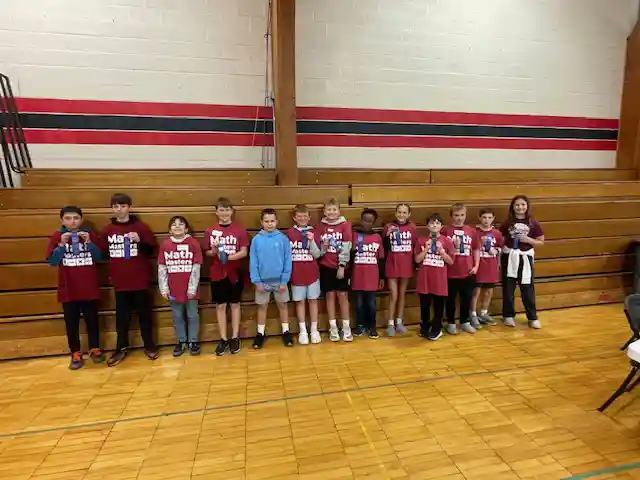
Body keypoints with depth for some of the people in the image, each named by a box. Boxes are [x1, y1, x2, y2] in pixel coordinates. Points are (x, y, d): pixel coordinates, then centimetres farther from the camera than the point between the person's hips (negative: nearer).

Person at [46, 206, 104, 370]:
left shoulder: (90, 234, 1)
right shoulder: (56, 237, 0)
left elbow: (99, 257, -2)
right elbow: (51, 261, -5)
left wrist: (89, 242, -16)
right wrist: (62, 244, -17)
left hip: (89, 287, 0)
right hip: (68, 288, 0)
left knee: (92, 320, 10)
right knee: (71, 322, 8)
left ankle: (95, 349, 26)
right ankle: (75, 353, 22)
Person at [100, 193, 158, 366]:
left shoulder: (141, 226, -3)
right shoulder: (107, 230, 5)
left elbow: (151, 250, -4)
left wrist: (139, 241, -21)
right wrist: (110, 272, -1)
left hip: (140, 280, -2)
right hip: (120, 281, 3)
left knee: (144, 314, 8)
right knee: (122, 316, 12)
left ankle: (149, 346, 22)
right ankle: (122, 348, 26)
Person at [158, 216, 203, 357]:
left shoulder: (193, 243, -7)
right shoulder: (165, 245, 0)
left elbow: (196, 268, -8)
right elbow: (161, 268, 3)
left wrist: (192, 288, -10)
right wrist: (163, 288, 0)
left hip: (189, 289, -2)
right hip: (173, 289, 3)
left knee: (192, 316, 11)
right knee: (177, 317, 16)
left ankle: (193, 341, 26)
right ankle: (181, 342, 32)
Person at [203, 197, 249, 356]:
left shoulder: (240, 230, -3)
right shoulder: (210, 231, 1)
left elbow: (244, 252, -6)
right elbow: (207, 253, 5)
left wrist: (229, 257, -21)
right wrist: (214, 251, -17)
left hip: (236, 273, -1)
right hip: (217, 273, 1)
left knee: (235, 304, 9)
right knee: (220, 305, 8)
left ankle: (235, 337, 21)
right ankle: (223, 339, 21)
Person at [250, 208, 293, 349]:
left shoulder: (283, 238, -8)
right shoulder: (256, 240, -6)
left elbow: (287, 260, -6)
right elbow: (253, 262, -4)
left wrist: (284, 280, -9)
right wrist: (256, 281, -8)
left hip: (280, 280, 0)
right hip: (263, 281, 1)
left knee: (282, 305, 13)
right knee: (262, 307, 13)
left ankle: (286, 332, 28)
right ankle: (260, 333, 28)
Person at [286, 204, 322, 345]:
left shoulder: (313, 232, 0)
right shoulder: (289, 233, 0)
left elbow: (317, 254, -3)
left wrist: (311, 241, -18)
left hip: (312, 273, 0)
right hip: (296, 274, 0)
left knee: (313, 300, 7)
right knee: (300, 301, 7)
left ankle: (314, 330, 19)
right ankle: (303, 331, 19)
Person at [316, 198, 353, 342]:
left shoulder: (345, 224, -4)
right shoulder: (321, 226, 3)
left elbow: (346, 247, -8)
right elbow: (317, 247, 7)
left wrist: (342, 266, -12)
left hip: (341, 266, -2)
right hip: (326, 266, 2)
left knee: (343, 295, 3)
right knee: (330, 295, 7)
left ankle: (346, 327, 15)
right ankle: (333, 328, 17)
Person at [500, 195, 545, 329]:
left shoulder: (532, 223, 0)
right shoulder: (508, 222, 0)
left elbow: (541, 242, 4)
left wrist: (528, 239, -14)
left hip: (525, 257, 0)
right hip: (509, 257, 0)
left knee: (528, 288, 5)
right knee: (508, 288, 7)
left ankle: (532, 317, 19)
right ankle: (508, 316, 20)